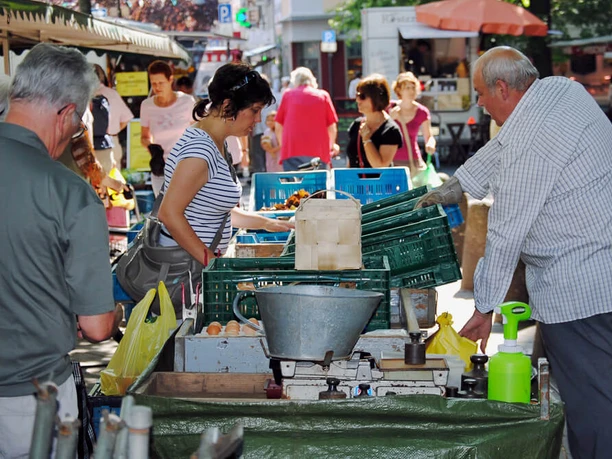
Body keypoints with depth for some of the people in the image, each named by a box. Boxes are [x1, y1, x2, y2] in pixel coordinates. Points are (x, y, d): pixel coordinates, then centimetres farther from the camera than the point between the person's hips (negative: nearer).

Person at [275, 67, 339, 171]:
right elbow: (332, 129, 7)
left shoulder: (287, 95, 10)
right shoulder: (323, 95, 9)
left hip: (291, 153, 0)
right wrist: (330, 148, 21)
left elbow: (278, 128, 10)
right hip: (319, 153, 0)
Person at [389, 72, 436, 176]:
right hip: (391, 161, 0)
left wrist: (430, 145, -17)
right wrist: (390, 118, -13)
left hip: (413, 162, 0)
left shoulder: (422, 112, -1)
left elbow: (429, 136, 6)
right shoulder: (390, 108, 1)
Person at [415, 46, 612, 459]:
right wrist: (453, 187, 29)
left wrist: (485, 307, -6)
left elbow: (506, 236, -15)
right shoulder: (562, 88, 7)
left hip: (577, 287, -10)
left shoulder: (527, 144, -20)